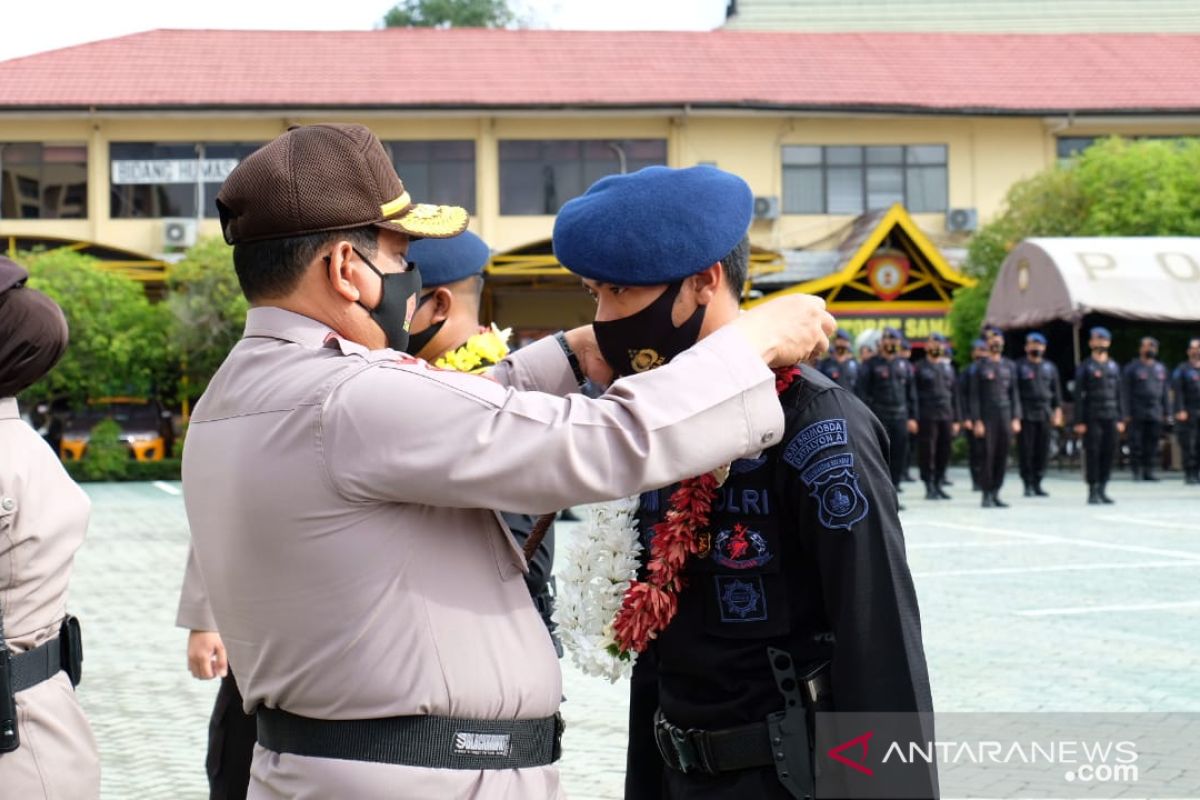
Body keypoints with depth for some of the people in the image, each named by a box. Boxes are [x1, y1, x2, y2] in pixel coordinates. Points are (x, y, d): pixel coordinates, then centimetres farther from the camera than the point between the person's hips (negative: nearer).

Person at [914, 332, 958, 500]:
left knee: (944, 453, 5)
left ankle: (939, 484, 15)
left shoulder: (948, 367, 16)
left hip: (946, 417, 5)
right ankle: (929, 487, 0)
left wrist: (956, 419, 13)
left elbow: (954, 395, 18)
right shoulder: (920, 367, 2)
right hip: (926, 417, -5)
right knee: (927, 453, -5)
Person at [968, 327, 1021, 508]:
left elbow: (1014, 393, 14)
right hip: (987, 419, -4)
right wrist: (976, 421, -10)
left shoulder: (1010, 366, 14)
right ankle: (986, 495, -1)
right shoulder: (980, 367, 1)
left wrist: (1016, 418, 5)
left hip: (1006, 418, 4)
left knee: (1002, 457, 2)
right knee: (988, 456, -6)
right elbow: (973, 396, -2)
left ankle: (995, 494, 10)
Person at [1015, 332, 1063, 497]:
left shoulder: (1050, 367, 15)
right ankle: (1028, 484, 1)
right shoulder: (1019, 366, 2)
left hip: (1045, 415, 4)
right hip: (1026, 415, -4)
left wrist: (1057, 410, 8)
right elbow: (1013, 391, -1)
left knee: (1042, 451, 3)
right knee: (1026, 451, -5)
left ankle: (1037, 484, 10)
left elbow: (1056, 391, 17)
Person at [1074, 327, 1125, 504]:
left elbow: (1118, 394, 16)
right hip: (1092, 419, -4)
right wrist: (1079, 421, -10)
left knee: (1109, 453, 3)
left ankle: (1102, 490, 12)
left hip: (1111, 418, 4)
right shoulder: (1085, 367, 0)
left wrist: (1120, 419, 9)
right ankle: (1092, 492, 0)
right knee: (1092, 454, -5)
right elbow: (1078, 396, -4)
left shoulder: (1114, 367, 14)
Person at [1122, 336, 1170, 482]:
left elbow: (1165, 392, 18)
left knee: (1152, 444, 3)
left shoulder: (1160, 368, 16)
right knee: (1136, 443, -5)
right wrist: (1127, 414, -9)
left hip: (1156, 414, 4)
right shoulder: (1132, 368, 1)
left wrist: (1167, 413, 12)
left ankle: (1149, 471, 9)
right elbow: (1126, 393, -2)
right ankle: (1137, 471, 0)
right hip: (1137, 415, -4)